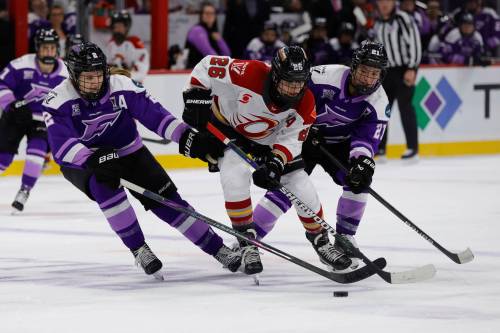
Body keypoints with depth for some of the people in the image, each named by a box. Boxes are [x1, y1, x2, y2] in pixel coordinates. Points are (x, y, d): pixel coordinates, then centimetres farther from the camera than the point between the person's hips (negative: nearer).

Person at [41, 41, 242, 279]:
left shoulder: (122, 86, -18)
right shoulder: (58, 101, -24)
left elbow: (154, 114, -19)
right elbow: (61, 146, -34)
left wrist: (187, 137, -31)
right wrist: (95, 161, -50)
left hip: (127, 152, 2)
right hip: (81, 161, -2)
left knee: (164, 198, -8)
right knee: (104, 185, -34)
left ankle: (217, 248, 2)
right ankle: (139, 250, -21)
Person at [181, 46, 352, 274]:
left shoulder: (305, 103, -23)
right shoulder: (249, 73, -36)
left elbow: (292, 138, -17)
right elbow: (208, 66, -25)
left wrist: (276, 161, -34)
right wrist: (196, 97, -29)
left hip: (268, 141, 3)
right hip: (227, 127, -3)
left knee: (301, 185, -2)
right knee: (236, 175, -28)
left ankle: (321, 241, 19)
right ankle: (247, 242, -13)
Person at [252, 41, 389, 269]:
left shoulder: (378, 102, -17)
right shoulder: (327, 76, -28)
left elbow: (367, 137, -22)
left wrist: (363, 161, -40)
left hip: (339, 144, 4)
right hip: (307, 136, -3)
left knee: (359, 179, -18)